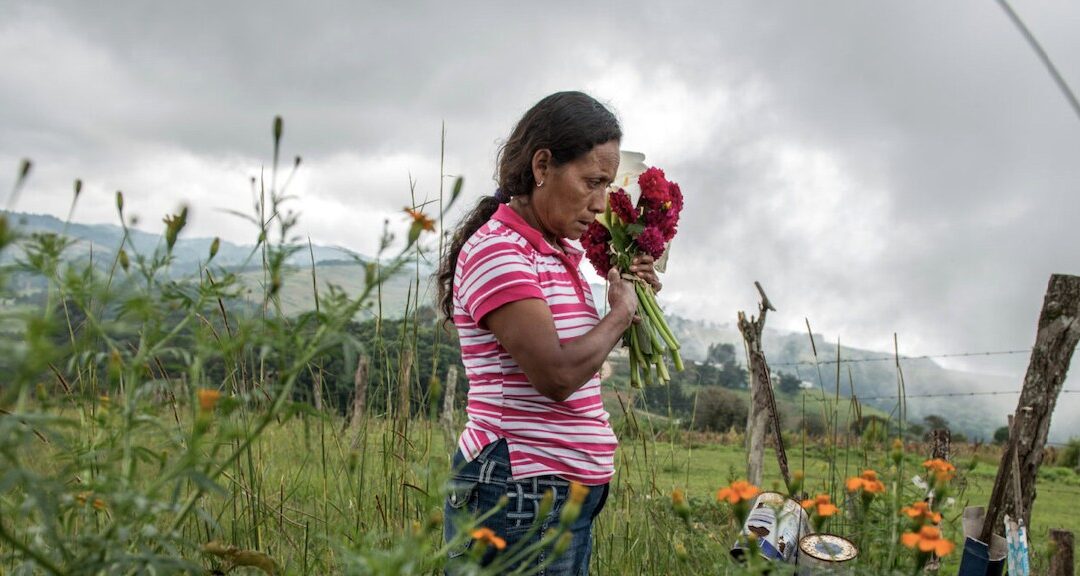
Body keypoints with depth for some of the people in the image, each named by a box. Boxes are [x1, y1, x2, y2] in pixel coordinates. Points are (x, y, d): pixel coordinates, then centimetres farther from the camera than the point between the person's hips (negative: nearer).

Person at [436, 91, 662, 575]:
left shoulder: (560, 254, 13)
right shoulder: (495, 250, -15)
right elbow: (556, 375, -24)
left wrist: (633, 291, 8)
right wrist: (621, 311, -8)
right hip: (519, 497, -9)